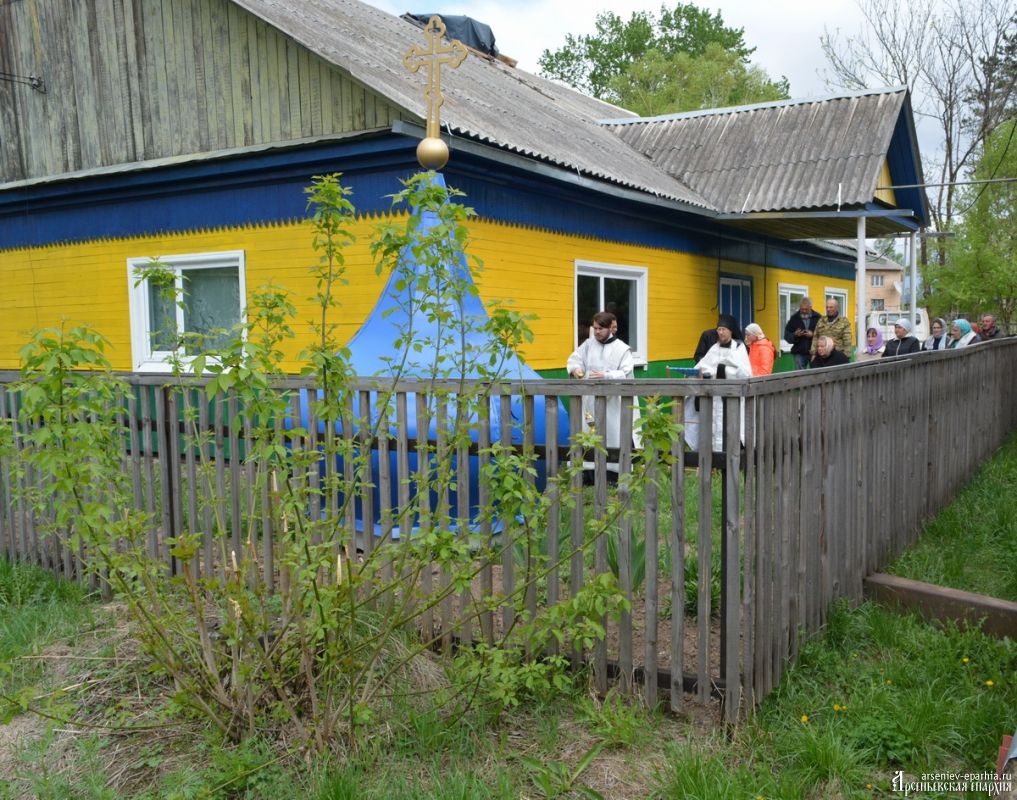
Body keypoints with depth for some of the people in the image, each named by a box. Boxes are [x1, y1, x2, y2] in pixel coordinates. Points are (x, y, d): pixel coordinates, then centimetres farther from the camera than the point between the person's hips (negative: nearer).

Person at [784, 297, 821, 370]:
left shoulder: (817, 317, 0)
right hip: (799, 353, 1)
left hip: (814, 352, -1)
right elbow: (787, 335, 4)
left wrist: (813, 335, -19)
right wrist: (795, 335, -14)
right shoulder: (794, 318, 6)